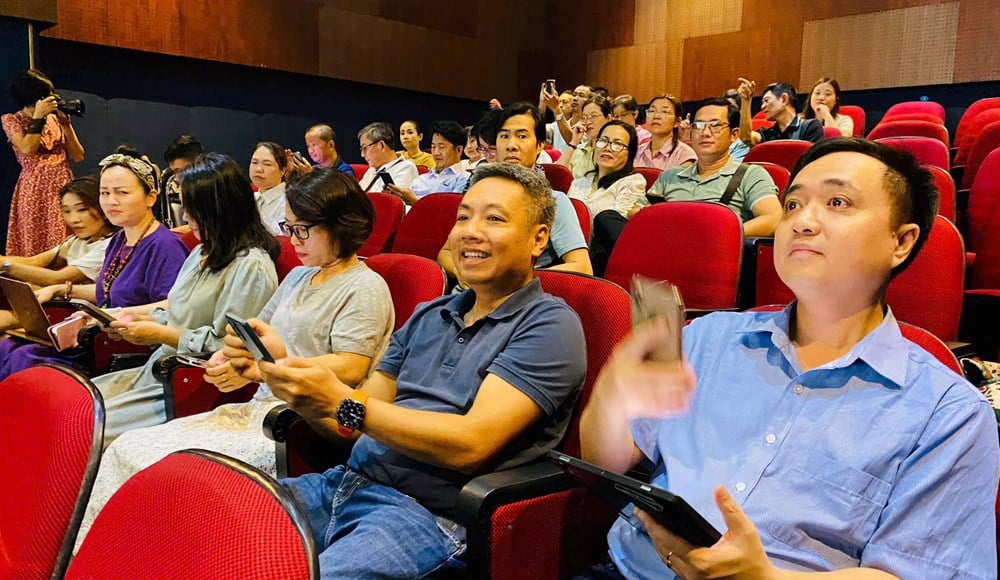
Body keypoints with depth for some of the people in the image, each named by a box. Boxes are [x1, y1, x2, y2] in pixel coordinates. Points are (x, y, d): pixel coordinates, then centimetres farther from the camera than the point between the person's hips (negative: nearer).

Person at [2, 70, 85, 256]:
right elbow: (27, 149, -15)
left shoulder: (56, 117, 9)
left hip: (63, 189, 3)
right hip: (35, 191, -3)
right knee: (34, 246, -3)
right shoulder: (12, 120, 2)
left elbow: (78, 156, 5)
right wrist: (38, 117, -14)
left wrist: (65, 123, -3)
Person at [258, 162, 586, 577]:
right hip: (347, 482, 7)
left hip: (429, 513, -6)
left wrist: (342, 402, -20)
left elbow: (471, 444, -17)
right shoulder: (427, 317, 15)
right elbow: (356, 423, 12)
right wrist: (289, 369, -5)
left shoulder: (549, 326, -7)